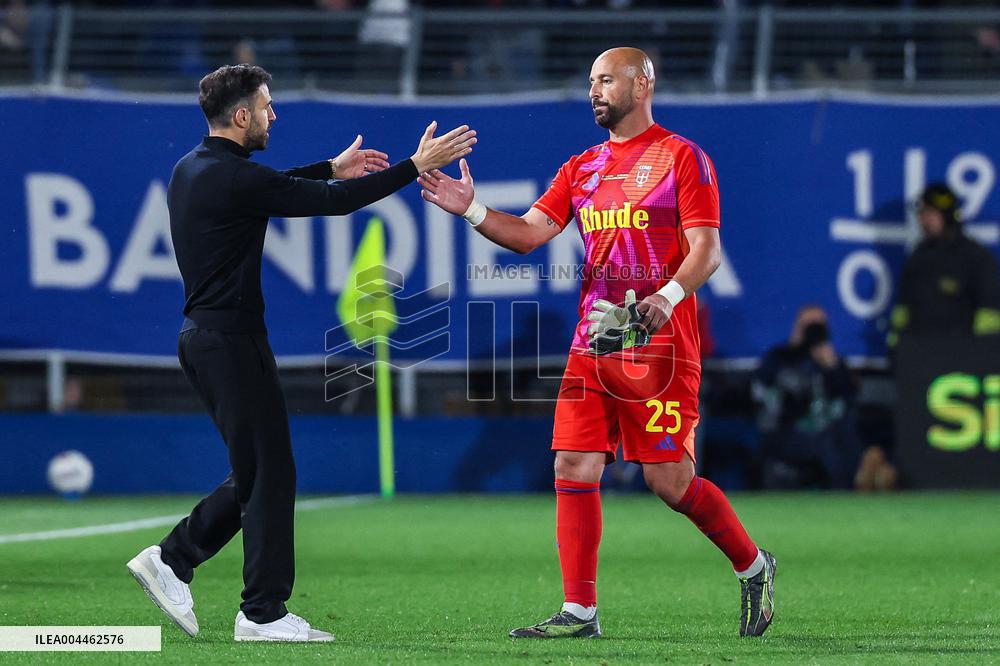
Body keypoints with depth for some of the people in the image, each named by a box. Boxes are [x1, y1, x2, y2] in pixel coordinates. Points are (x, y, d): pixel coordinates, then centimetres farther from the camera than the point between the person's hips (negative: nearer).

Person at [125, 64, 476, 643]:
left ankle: (171, 560, 15)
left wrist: (332, 168, 35)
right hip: (232, 340, -10)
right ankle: (264, 614, 2)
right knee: (270, 474, -2)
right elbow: (334, 202, -17)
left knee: (257, 473, 16)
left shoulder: (193, 170, 10)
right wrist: (416, 166, -11)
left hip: (204, 336, 10)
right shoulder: (232, 177, -18)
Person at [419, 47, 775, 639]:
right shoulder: (582, 168, 17)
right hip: (594, 341, 6)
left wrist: (667, 296, -26)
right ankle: (579, 611, 2)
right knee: (574, 467, -2)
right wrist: (472, 211, -7)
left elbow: (707, 250, -9)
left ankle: (753, 567, 16)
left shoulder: (682, 157, -2)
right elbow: (530, 233, 9)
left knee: (670, 480, -7)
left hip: (659, 342, -6)